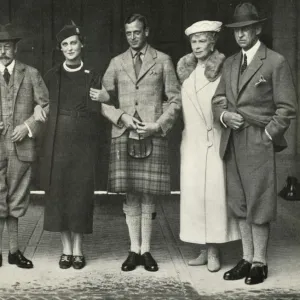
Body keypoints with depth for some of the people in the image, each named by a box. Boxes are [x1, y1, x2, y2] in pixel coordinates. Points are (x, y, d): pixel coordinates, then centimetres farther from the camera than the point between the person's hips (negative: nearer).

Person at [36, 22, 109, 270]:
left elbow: (100, 112, 7)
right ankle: (66, 248, 12)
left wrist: (105, 98, -12)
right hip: (58, 142, 1)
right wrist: (39, 108, -2)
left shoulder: (93, 77, 7)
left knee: (81, 193, -1)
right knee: (58, 192, 1)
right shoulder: (52, 76, 9)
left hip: (83, 142, -1)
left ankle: (78, 249, 10)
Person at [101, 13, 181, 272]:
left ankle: (146, 250, 9)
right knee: (130, 195, 3)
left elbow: (175, 99, 4)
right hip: (124, 135, 2)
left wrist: (158, 125, -7)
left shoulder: (163, 61, 7)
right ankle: (134, 250, 11)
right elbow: (104, 99, 11)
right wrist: (121, 117, -6)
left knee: (148, 195, 0)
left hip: (153, 136, -1)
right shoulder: (116, 63, 13)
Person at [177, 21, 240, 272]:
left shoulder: (223, 70, -4)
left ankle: (214, 250, 6)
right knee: (193, 193, 3)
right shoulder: (185, 70, 11)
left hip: (215, 141, -5)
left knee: (214, 193, -4)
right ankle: (205, 249, 12)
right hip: (191, 141, 5)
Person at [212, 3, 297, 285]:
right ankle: (246, 258, 21)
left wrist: (266, 135, -11)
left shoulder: (275, 62, -4)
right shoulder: (230, 64, 14)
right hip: (232, 144, 6)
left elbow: (286, 108, -5)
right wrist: (224, 115, -5)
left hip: (259, 144, -6)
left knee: (258, 205, 0)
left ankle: (259, 263, 11)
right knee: (239, 205, 10)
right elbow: (218, 100, 16)